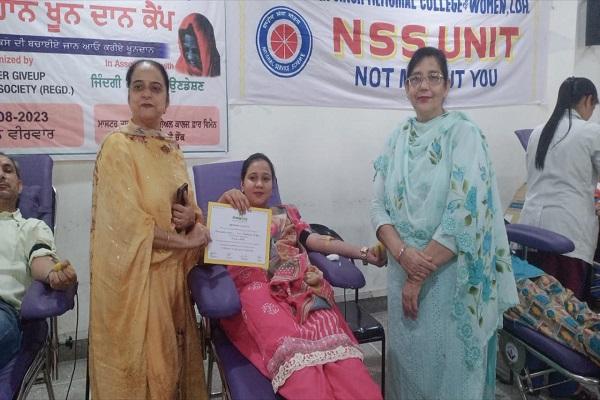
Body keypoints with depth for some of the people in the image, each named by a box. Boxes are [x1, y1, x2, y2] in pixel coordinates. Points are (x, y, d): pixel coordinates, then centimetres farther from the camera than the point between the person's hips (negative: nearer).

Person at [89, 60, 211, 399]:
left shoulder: (173, 151, 10)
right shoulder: (117, 146, -11)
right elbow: (129, 223, -17)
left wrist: (191, 217, -8)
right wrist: (186, 240, -10)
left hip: (172, 271, 7)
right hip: (134, 273, -6)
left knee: (172, 356, 16)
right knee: (142, 362, 4)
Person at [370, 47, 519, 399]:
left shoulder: (464, 133, -9)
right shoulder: (398, 138, 5)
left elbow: (464, 214, -18)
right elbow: (379, 205, 3)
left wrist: (420, 277, -16)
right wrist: (402, 253, -15)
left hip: (451, 275, -4)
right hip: (404, 270, 5)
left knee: (448, 367, 10)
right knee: (408, 360, 17)